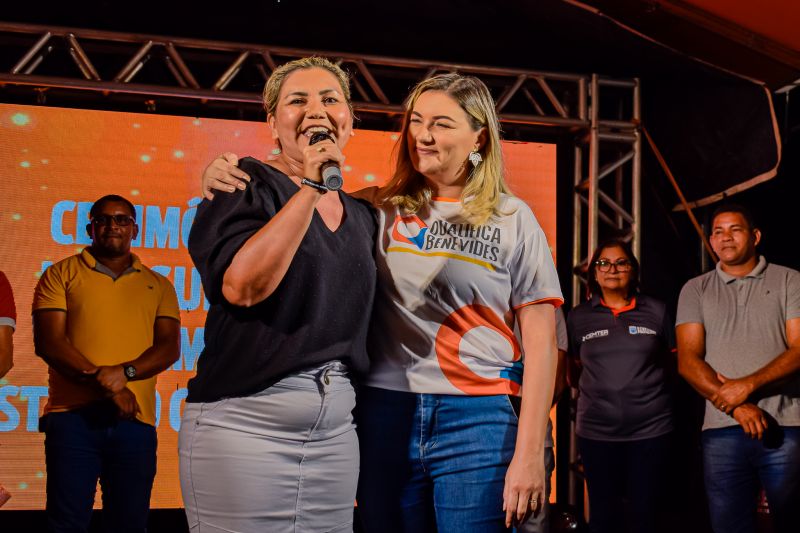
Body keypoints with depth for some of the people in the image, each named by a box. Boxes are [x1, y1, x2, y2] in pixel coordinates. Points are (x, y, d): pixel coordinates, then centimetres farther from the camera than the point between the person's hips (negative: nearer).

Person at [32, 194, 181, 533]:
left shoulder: (159, 286, 16)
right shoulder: (61, 274, 9)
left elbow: (170, 348, 5)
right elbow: (48, 342, -2)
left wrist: (124, 372, -15)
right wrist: (106, 385, -13)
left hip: (135, 418, 2)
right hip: (72, 415, -2)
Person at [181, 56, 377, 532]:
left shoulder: (363, 215, 13)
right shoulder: (246, 184, -4)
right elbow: (242, 286, -21)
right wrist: (309, 185, -19)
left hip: (336, 429, 6)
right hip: (245, 422, -5)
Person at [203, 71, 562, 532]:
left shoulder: (513, 218, 3)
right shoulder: (380, 210, 8)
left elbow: (540, 342, 0)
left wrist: (530, 454, -7)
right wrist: (222, 175, -9)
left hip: (476, 423, -2)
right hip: (385, 414, 2)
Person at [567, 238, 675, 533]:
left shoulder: (656, 311, 3)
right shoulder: (578, 317, 5)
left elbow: (672, 361, 12)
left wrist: (646, 385, 2)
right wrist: (596, 390, 4)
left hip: (652, 428, 0)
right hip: (597, 430, 1)